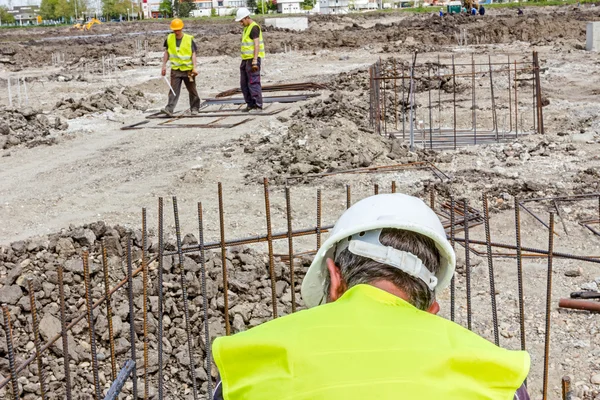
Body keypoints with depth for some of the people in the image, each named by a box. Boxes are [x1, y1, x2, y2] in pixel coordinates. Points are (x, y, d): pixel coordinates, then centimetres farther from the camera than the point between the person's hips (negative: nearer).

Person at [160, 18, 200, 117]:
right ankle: (170, 109, -16)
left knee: (192, 90, 10)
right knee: (173, 89, -9)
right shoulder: (169, 39, 2)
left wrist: (194, 67, -14)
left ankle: (194, 108, 25)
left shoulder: (189, 39, -6)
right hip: (175, 69, 1)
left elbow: (193, 54, -6)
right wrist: (164, 66, 7)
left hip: (188, 69, -1)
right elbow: (166, 52, 11)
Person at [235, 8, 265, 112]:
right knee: (244, 83, 10)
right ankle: (250, 105, 17)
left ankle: (258, 106, -8)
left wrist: (255, 61, -25)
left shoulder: (254, 27, -12)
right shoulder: (247, 28, 18)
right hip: (246, 59, 10)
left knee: (253, 83, -10)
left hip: (253, 59, -10)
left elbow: (256, 45, -19)